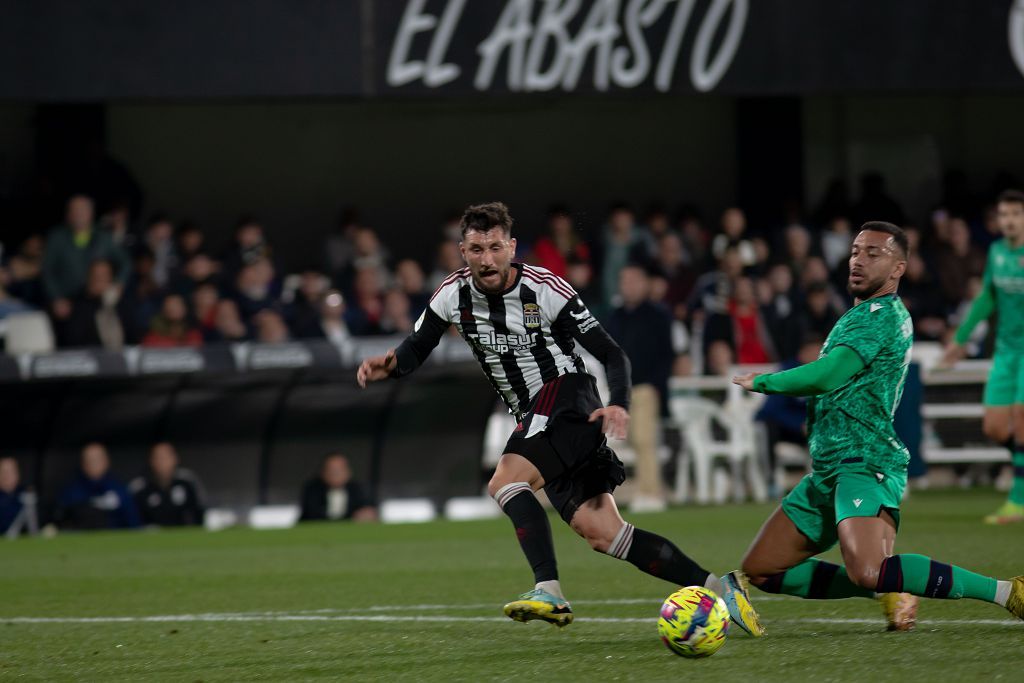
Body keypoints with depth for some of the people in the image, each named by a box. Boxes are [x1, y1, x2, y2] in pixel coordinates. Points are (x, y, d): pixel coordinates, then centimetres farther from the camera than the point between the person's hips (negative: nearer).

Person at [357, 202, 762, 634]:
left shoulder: (545, 290, -13)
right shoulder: (455, 295, 2)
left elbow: (612, 355, -10)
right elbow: (417, 348, 14)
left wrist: (619, 405, -27)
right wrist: (388, 366, -9)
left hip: (568, 401, -6)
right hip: (534, 419, 6)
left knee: (505, 481, -29)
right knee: (600, 533, -3)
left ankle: (548, 592, -36)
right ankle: (717, 587, 2)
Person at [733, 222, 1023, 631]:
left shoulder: (882, 316, -11)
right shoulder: (861, 314, 21)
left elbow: (827, 376, -22)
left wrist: (760, 382, -9)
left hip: (864, 464, -11)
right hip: (827, 472, 11)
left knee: (868, 572, -34)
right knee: (759, 571, 10)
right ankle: (889, 589, 11)